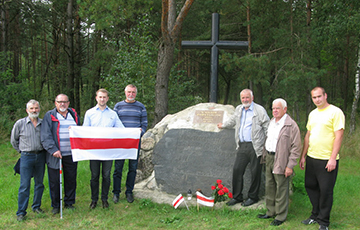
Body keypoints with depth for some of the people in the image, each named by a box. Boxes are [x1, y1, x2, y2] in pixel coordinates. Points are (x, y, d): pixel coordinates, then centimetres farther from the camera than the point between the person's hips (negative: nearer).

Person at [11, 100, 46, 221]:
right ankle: (21, 212, 3)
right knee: (24, 185, -4)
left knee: (39, 183, 11)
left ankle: (36, 206, 25)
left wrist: (43, 149, 9)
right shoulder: (20, 124, -3)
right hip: (26, 156, -3)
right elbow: (13, 140, 9)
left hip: (40, 156, 3)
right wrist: (22, 151, 10)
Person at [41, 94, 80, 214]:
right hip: (55, 155, -3)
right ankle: (55, 205, 18)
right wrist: (53, 149, -20)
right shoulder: (49, 116, -1)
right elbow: (45, 136, -9)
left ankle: (69, 202, 25)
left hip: (71, 155, 3)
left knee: (71, 179, 10)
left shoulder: (74, 115, 12)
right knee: (54, 181, 4)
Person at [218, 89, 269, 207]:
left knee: (255, 172, 2)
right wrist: (223, 125, 50)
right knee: (237, 170, 4)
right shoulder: (239, 109, 16)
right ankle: (236, 197, 16)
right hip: (242, 146, 6)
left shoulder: (259, 110, -3)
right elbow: (233, 120, 36)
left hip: (255, 146, -6)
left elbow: (267, 127, -4)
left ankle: (253, 197, 17)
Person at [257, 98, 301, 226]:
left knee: (281, 189, 0)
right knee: (269, 187, 16)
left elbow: (296, 147, -14)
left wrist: (290, 166, -17)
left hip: (281, 161, -8)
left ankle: (280, 216, 12)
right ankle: (270, 212, 30)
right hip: (269, 158, 8)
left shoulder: (291, 125, -12)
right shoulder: (271, 122, 14)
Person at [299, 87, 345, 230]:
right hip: (311, 158, 7)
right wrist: (303, 156, 16)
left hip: (327, 160, -7)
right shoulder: (312, 114, 13)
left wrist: (332, 159, -18)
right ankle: (316, 215, 31)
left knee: (325, 191, 1)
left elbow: (339, 136, -14)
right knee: (310, 187, 14)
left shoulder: (335, 112, -9)